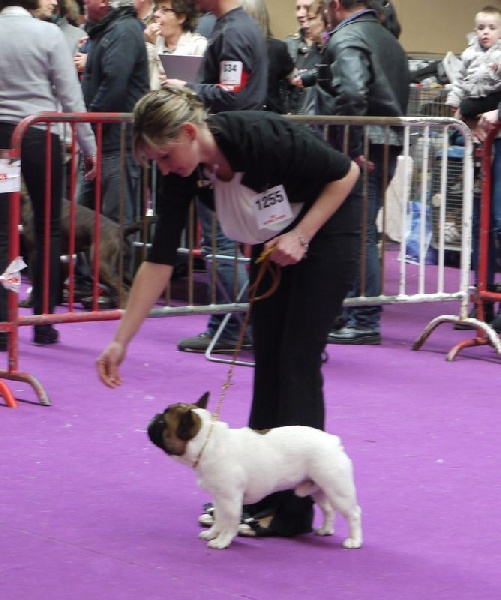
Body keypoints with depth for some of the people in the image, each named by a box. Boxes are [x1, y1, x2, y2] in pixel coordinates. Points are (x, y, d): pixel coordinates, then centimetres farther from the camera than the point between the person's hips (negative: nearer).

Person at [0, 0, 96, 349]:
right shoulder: (49, 34, -6)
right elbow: (70, 96, -5)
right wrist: (88, 146, 3)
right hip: (40, 135, -1)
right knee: (48, 230, 11)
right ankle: (44, 323, 13)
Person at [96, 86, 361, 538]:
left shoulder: (263, 137, -35)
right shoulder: (183, 171, -17)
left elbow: (346, 172, -20)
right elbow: (159, 260, -13)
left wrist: (301, 236, -25)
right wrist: (121, 340, -16)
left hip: (327, 227, -6)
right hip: (274, 239, 6)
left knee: (298, 358, -8)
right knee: (267, 357, 5)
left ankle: (294, 509, -4)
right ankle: (259, 494, 13)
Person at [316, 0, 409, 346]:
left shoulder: (346, 39, -9)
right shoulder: (388, 39, 21)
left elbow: (351, 95, -23)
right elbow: (400, 94, 21)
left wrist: (352, 148, -19)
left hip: (362, 150, -9)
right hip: (389, 145, 9)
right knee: (362, 231, 15)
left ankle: (365, 322, -5)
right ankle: (350, 313, 22)